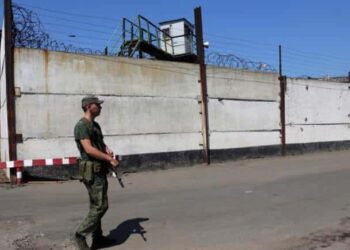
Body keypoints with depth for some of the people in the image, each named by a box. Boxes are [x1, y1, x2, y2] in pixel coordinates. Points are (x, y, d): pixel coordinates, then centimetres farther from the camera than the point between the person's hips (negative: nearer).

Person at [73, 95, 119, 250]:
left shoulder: (95, 125, 15)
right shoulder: (82, 125, -15)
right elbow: (89, 149, -24)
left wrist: (108, 150, 2)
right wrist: (110, 159, -19)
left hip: (100, 170, 10)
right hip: (92, 171, -10)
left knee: (97, 205, 15)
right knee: (101, 206, -8)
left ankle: (97, 237, 24)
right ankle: (80, 235, 4)